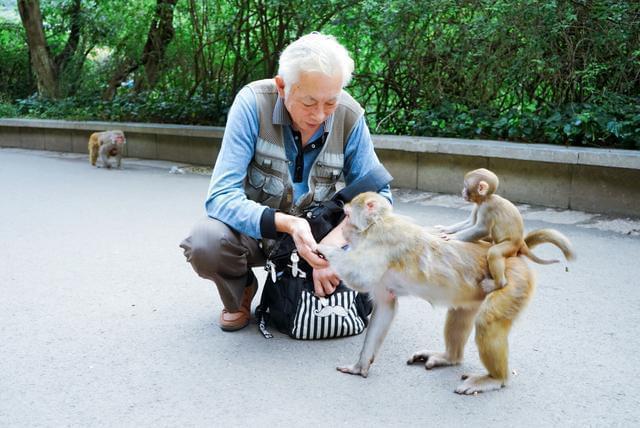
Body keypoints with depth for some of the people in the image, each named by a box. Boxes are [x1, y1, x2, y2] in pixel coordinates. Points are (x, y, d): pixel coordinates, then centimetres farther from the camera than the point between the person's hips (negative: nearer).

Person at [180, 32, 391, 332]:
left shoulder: (350, 116, -16)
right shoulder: (253, 102, -24)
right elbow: (222, 197, -27)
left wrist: (334, 243, -32)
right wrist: (287, 224, -44)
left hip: (314, 231, 3)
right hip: (253, 228, -2)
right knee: (205, 242, -34)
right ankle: (241, 290, 3)